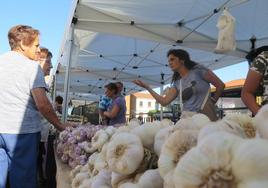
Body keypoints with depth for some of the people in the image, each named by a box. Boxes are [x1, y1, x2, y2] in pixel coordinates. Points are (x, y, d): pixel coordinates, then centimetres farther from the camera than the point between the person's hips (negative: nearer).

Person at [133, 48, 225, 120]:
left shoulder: (198, 70, -1)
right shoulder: (177, 82, 12)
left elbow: (220, 85, 3)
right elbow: (164, 101, 3)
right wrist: (147, 87, 5)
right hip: (186, 117, 4)